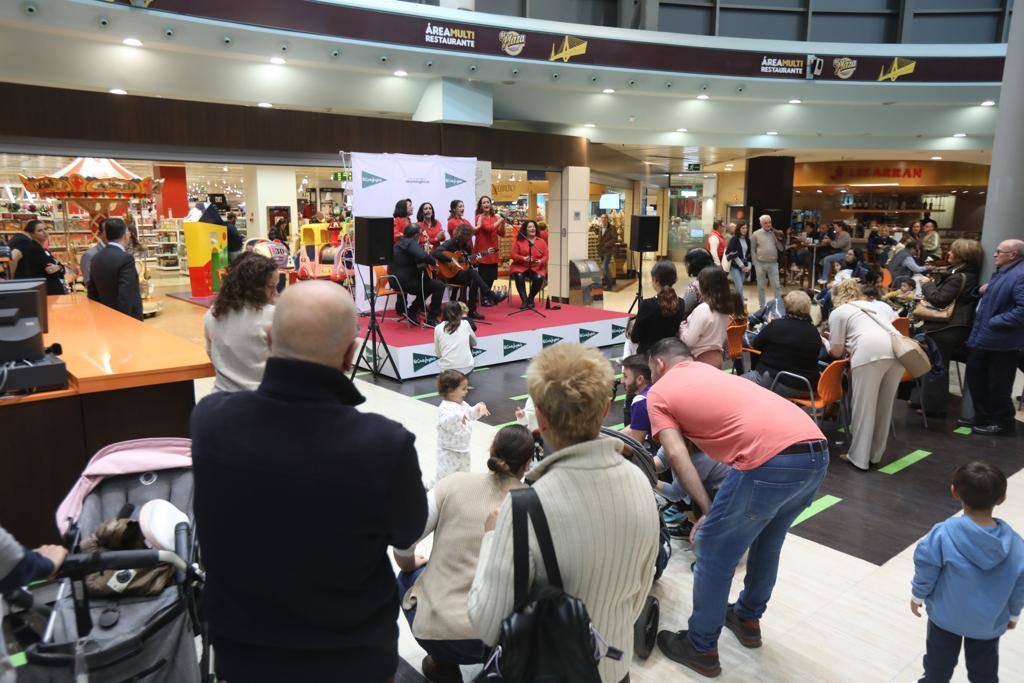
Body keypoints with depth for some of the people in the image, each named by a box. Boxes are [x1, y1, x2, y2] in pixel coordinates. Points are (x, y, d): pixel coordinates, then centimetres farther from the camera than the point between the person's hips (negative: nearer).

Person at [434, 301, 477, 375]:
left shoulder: (438, 328, 2)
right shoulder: (465, 323, 3)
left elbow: (438, 353, 7)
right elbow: (474, 342, 21)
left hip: (447, 369, 2)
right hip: (466, 368, -2)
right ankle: (463, 376, 19)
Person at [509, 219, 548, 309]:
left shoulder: (541, 242, 9)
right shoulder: (518, 241, 4)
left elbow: (545, 256, 5)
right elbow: (514, 255, -2)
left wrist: (540, 261, -18)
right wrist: (523, 258, -21)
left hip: (536, 267, 1)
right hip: (521, 266, -1)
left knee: (539, 278, -30)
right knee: (519, 276, -34)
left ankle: (530, 299, -6)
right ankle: (524, 301, -25)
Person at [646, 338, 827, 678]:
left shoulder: (658, 392, 11)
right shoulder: (712, 371, 32)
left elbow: (678, 456, 0)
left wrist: (706, 510, 4)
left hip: (771, 462, -8)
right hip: (817, 449, 8)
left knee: (714, 553, 12)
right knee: (767, 541, 29)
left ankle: (701, 648, 28)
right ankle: (747, 619, 48)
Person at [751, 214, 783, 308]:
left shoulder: (775, 233, 6)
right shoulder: (756, 234, -1)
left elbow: (781, 248, 5)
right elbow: (752, 250, 0)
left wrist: (776, 237, -8)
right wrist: (756, 263, -5)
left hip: (773, 264, 1)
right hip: (760, 264, -1)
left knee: (776, 286, -1)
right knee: (761, 286, 8)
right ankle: (762, 306, 18)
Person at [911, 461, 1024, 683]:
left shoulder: (943, 534, -28)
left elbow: (926, 568, -16)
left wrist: (917, 596, 3)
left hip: (946, 615, -2)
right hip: (990, 621, 2)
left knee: (939, 664, 22)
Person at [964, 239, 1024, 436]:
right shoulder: (1002, 271, 11)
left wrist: (994, 322, -23)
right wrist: (986, 291, 8)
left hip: (1001, 341, -10)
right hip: (984, 338, 10)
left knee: (998, 385, 4)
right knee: (976, 375, 17)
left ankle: (1003, 423, 20)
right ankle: (983, 417, 30)